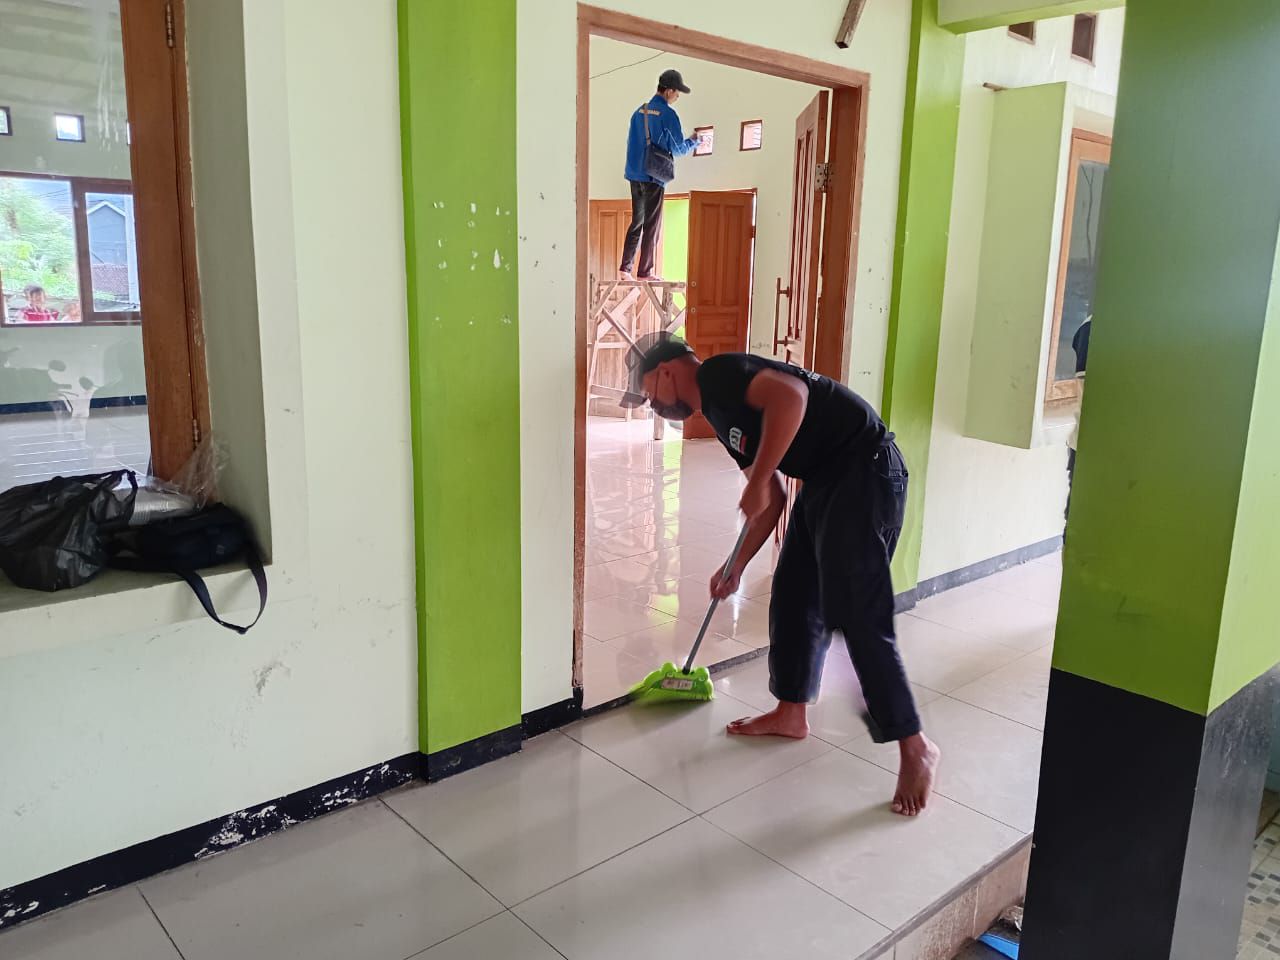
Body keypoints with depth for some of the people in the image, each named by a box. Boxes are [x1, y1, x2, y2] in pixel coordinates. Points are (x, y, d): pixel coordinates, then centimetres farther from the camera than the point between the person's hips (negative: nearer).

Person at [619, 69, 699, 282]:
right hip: (654, 177, -6)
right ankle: (644, 272, 2)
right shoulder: (667, 115, -11)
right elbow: (678, 149, -6)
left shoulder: (639, 112, 10)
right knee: (652, 225, 1)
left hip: (635, 175, 6)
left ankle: (625, 268, 9)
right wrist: (694, 142, 13)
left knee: (636, 222, 13)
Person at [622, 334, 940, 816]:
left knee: (857, 616, -9)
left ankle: (916, 748, 3)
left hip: (865, 471, -10)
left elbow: (791, 395, -29)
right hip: (823, 481, 10)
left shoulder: (718, 374, -9)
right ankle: (791, 714, 31)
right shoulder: (720, 414, 19)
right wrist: (736, 568, 23)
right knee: (793, 598, 15)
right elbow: (773, 501, 21)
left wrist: (756, 480, -22)